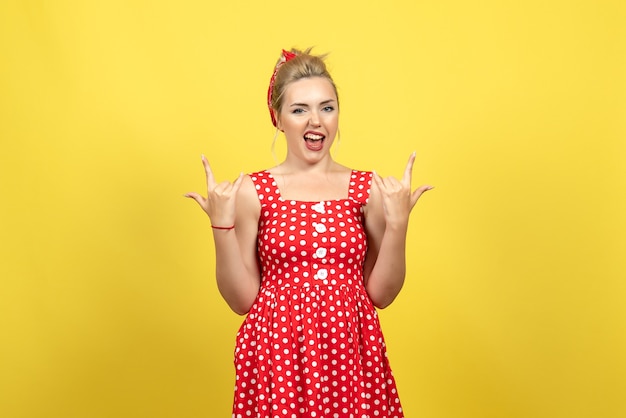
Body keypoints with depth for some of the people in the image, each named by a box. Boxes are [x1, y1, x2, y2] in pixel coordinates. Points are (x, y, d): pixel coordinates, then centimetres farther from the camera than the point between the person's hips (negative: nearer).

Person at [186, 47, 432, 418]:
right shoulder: (252, 191, -4)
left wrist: (398, 223, -11)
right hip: (278, 355, -1)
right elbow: (242, 299, -4)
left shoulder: (369, 189, 0)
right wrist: (222, 226, -15)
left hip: (350, 355, 2)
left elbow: (381, 294, 0)